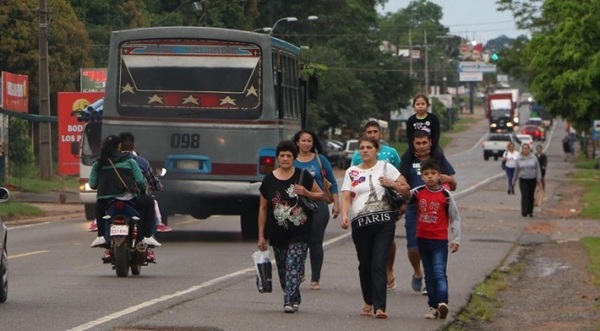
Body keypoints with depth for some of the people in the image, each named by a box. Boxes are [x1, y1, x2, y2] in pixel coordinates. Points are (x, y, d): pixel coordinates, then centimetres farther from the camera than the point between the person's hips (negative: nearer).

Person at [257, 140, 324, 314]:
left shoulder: (303, 176, -2)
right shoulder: (269, 180, 3)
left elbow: (321, 195, 7)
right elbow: (263, 209, 7)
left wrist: (306, 193, -14)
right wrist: (261, 236, 5)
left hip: (299, 233, -3)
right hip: (278, 234, 3)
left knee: (293, 267, -13)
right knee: (283, 269, 9)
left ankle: (290, 301, -17)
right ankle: (294, 299, 25)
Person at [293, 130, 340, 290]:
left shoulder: (320, 160, 5)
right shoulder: (292, 161, 5)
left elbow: (332, 183, 10)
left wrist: (336, 204, 4)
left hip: (318, 206, 0)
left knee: (316, 242, 0)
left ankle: (315, 279, 5)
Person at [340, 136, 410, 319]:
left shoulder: (386, 168, 9)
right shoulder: (352, 172, 13)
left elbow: (406, 190, 11)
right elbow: (346, 197, 1)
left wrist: (392, 184, -7)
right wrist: (344, 216, -16)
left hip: (384, 221, -2)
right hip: (360, 222, 2)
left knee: (379, 264, -11)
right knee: (365, 265, 9)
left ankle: (379, 307, -17)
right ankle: (368, 302, 27)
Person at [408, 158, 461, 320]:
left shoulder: (445, 195, -6)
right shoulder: (417, 192, 2)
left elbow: (455, 217, -1)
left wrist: (456, 239, -2)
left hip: (440, 241, -4)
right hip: (422, 239, 4)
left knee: (439, 272, -16)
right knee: (429, 274, 8)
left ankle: (442, 302, -27)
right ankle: (433, 306, 12)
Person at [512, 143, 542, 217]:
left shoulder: (534, 158, 1)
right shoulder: (519, 159, 3)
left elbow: (538, 169, 2)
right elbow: (516, 170, 10)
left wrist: (539, 178, -8)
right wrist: (514, 181, 12)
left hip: (532, 180, 1)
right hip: (523, 180, -1)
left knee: (531, 196, 8)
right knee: (524, 195, -13)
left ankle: (530, 212, 19)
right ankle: (524, 211, -19)